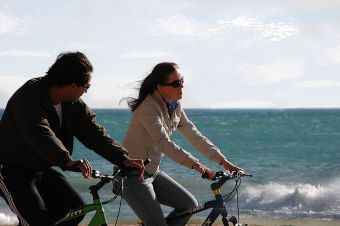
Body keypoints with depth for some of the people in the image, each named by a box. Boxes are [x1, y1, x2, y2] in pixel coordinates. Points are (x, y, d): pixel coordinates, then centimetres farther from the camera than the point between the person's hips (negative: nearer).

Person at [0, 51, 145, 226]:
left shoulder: (73, 104, 0)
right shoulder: (29, 96, -25)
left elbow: (94, 133, -7)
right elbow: (41, 134, -40)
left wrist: (123, 159, -21)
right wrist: (68, 161, -52)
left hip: (41, 169, 8)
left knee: (76, 209, -7)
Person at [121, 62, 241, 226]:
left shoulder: (174, 107, 4)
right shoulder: (149, 108, -23)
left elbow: (195, 136, 5)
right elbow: (164, 143, -34)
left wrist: (224, 162, -3)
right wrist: (196, 165, -42)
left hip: (152, 172, 9)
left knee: (189, 204, 3)